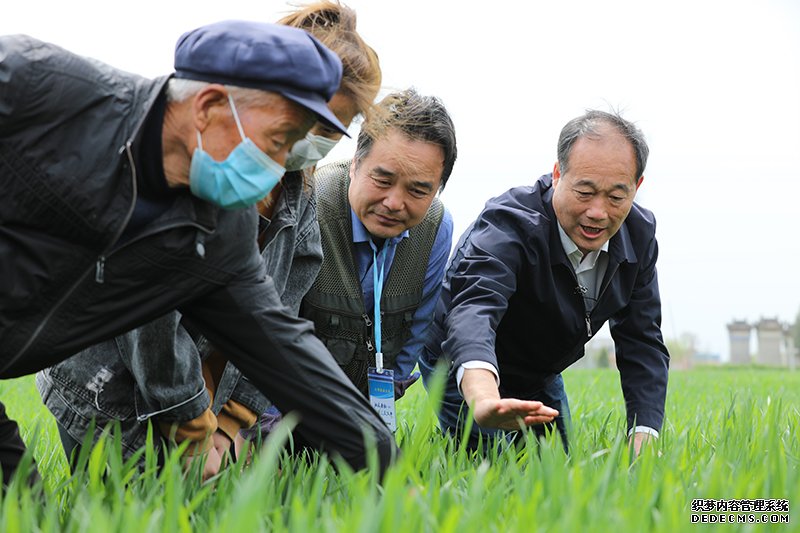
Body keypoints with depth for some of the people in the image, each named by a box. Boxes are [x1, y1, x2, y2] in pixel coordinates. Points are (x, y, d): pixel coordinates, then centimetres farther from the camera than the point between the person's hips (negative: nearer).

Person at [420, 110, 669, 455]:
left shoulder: (639, 235, -15)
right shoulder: (508, 224, -35)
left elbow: (642, 342, -11)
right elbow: (474, 309, -54)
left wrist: (643, 440, -25)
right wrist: (483, 398, -76)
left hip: (541, 375, 7)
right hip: (466, 372, -6)